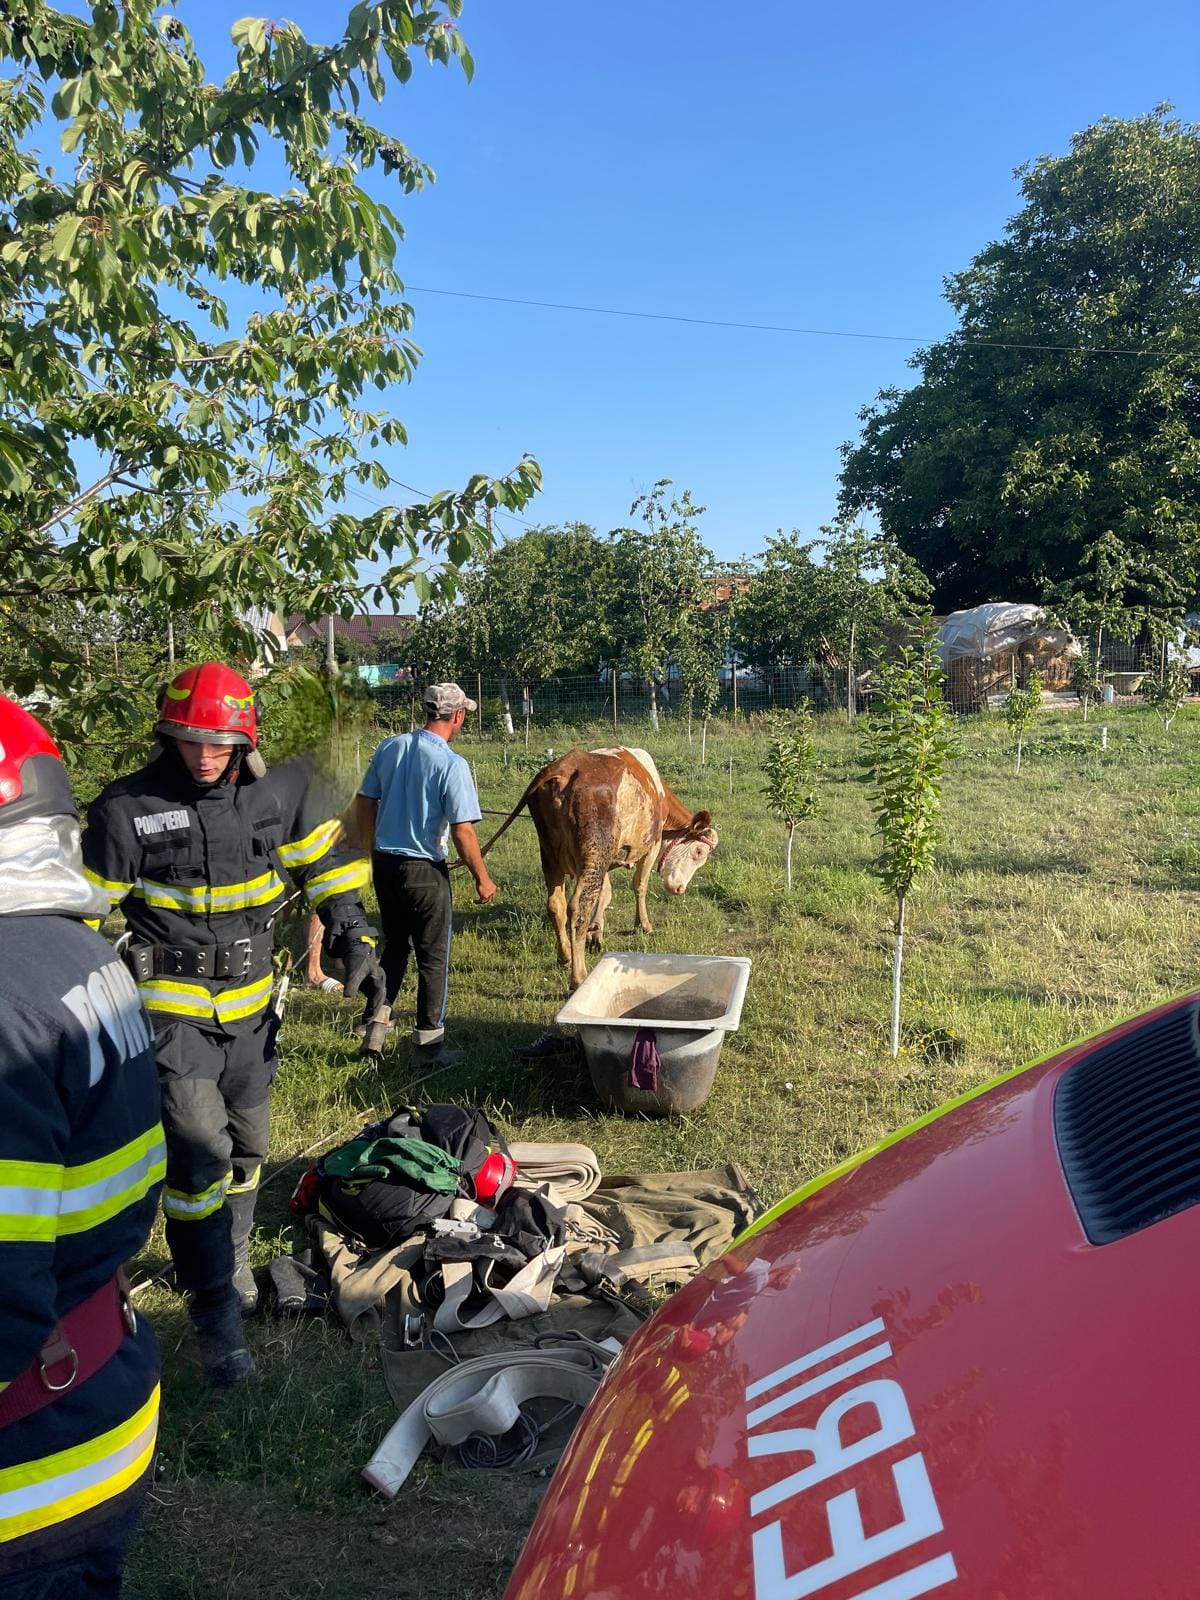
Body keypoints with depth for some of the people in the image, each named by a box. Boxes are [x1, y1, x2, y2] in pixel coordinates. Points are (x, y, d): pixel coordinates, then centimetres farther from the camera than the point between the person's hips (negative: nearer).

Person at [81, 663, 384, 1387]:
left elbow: (327, 860, 8)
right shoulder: (128, 809, -12)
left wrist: (355, 937, -1)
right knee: (200, 1157, -9)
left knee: (246, 1150, 18)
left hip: (250, 1004, 4)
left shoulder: (279, 792, -4)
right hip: (173, 1008, -4)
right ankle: (217, 1314, 6)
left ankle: (231, 1268, 41)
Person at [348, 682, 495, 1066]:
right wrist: (482, 879, -5)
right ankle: (429, 1042, 17)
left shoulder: (389, 748, 2)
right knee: (433, 958, 8)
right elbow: (462, 833, -18)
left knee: (394, 948, 22)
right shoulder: (452, 765, -17)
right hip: (424, 870, -6)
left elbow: (363, 805, 8)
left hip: (384, 864, 6)